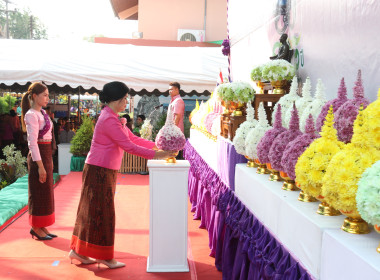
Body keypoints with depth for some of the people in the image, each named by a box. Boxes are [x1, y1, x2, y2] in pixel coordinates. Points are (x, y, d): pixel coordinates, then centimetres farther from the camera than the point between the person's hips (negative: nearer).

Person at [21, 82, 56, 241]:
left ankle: (41, 227, 24)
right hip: (38, 156, -9)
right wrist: (40, 165, -22)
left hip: (46, 155, 9)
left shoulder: (42, 113, 12)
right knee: (39, 192, 1)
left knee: (45, 191, 13)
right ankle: (36, 228, 14)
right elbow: (32, 142, -19)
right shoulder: (31, 115, -14)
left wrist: (49, 161, 15)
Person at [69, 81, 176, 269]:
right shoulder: (109, 120, -20)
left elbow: (132, 138, 13)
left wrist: (156, 146, 5)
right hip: (99, 171, -10)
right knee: (101, 211, 1)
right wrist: (156, 155, -21)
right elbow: (129, 146, -24)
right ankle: (104, 256, 15)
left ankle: (78, 251, 26)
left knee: (92, 210, 15)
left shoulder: (112, 118, 13)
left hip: (104, 170, 10)